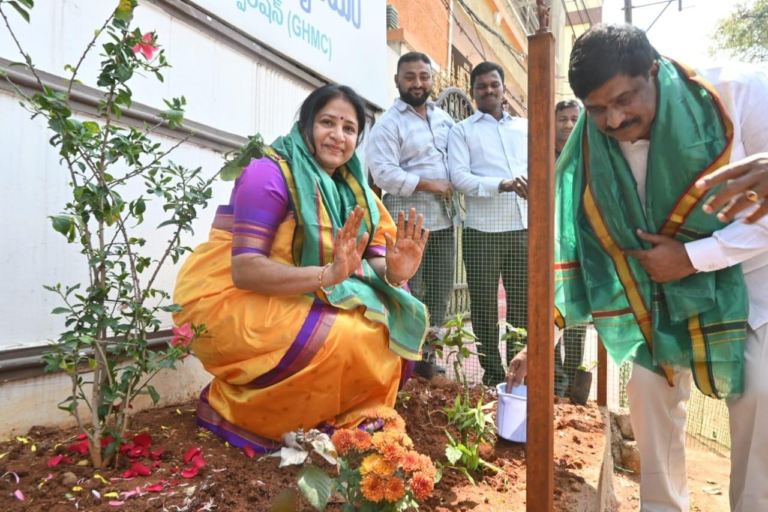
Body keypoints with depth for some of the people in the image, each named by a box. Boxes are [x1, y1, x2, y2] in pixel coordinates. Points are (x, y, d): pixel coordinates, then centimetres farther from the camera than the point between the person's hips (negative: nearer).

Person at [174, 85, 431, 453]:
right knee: (345, 339, -25)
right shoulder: (269, 174, -16)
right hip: (228, 302, -7)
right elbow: (245, 271, -25)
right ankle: (231, 407, -4)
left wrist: (394, 272, -26)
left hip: (292, 306, 7)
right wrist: (329, 274, -37)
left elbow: (374, 260, -2)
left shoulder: (350, 188, 5)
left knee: (387, 332, -4)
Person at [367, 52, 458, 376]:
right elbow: (383, 173, -16)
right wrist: (431, 184, -14)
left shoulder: (444, 118, 16)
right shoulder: (388, 123, -5)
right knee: (407, 296, -1)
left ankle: (426, 359, 24)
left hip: (443, 220, 7)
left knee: (440, 292, 11)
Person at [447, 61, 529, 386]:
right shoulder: (462, 130, 8)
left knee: (523, 304, 8)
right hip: (483, 231, -3)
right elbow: (459, 176, -6)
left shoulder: (524, 127, 18)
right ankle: (492, 373, 17)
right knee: (485, 306, 5)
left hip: (523, 228, 3)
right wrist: (501, 185, -20)